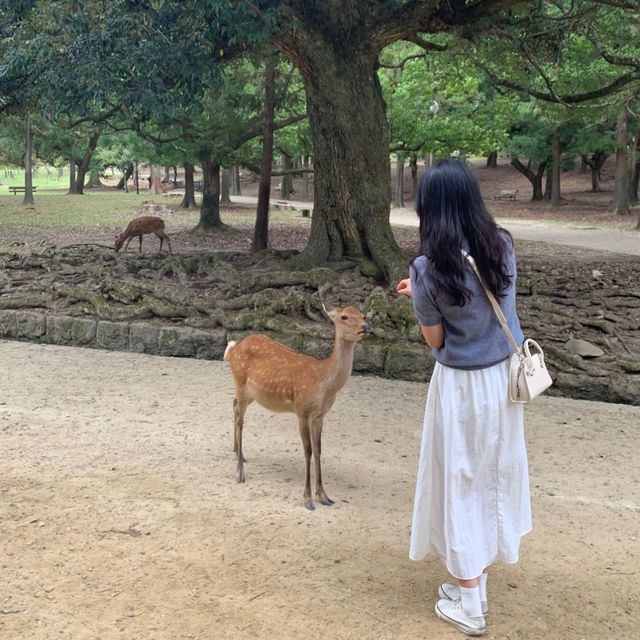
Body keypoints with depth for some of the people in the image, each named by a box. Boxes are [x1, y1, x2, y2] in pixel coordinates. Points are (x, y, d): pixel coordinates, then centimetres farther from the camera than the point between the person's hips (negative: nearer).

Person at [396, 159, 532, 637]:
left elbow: (435, 340, -10)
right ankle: (479, 580, 38)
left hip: (461, 385, -5)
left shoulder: (428, 269, -20)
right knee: (497, 473, 19)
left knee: (462, 481, 8)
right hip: (505, 376, 6)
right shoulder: (503, 246, -5)